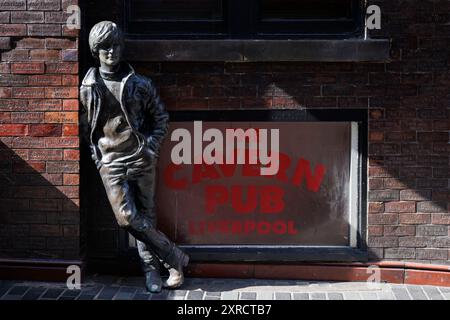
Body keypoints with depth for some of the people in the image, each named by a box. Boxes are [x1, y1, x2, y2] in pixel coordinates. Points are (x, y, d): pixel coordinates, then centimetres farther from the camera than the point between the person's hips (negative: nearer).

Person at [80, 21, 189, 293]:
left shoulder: (139, 84, 1)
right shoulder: (88, 88, 3)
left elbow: (161, 117, 9)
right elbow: (86, 125, 15)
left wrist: (153, 146, -2)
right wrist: (95, 153, 6)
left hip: (141, 158, 0)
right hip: (110, 161, 0)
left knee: (146, 217, 3)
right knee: (127, 217, -10)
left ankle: (152, 269, 16)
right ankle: (175, 258, 2)